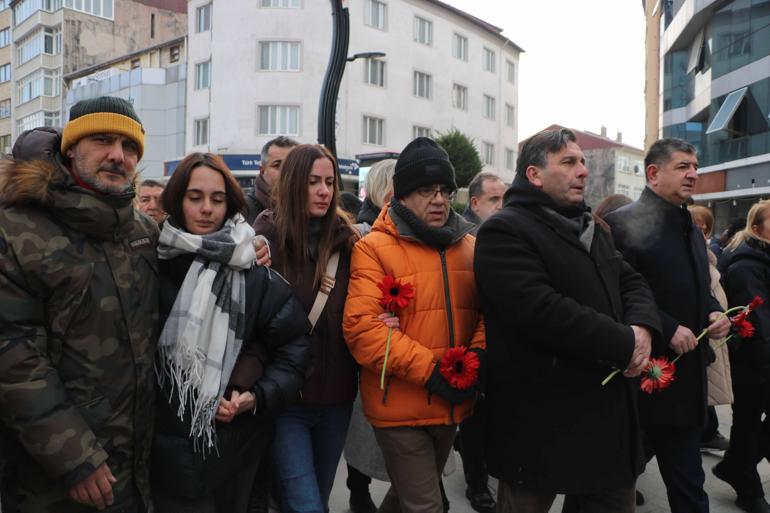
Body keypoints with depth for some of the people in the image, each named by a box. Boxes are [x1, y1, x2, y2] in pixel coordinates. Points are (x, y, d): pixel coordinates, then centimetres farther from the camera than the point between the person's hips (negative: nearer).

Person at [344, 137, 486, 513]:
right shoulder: (373, 248, -11)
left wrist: (478, 356, -10)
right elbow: (362, 327, -19)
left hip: (452, 404, 6)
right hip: (400, 407, -6)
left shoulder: (469, 246, 8)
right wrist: (430, 370, -21)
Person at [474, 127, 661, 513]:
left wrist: (642, 327, -10)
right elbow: (542, 311, -26)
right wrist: (624, 343, -18)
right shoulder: (505, 232, -15)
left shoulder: (592, 228, 17)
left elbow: (631, 282, 13)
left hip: (608, 408, 8)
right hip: (542, 419, -8)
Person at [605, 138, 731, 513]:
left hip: (687, 376, 8)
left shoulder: (692, 230, 16)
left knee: (687, 478, 15)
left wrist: (715, 314, 3)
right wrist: (667, 329, -21)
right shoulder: (623, 223, -13)